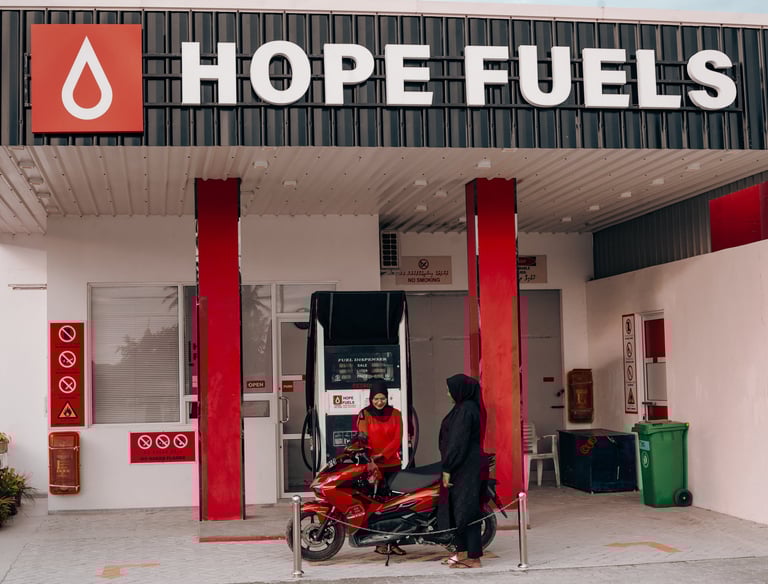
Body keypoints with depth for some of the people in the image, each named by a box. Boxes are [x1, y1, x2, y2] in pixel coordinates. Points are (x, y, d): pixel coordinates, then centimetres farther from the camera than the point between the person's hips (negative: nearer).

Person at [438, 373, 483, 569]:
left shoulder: (465, 410, -18)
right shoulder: (467, 407, 13)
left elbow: (457, 442, -21)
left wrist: (447, 468, -19)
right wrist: (448, 466, 19)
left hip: (464, 467, -10)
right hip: (465, 467, 10)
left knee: (465, 510, -6)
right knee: (456, 509, 15)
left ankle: (473, 558, -1)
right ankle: (461, 553, 22)